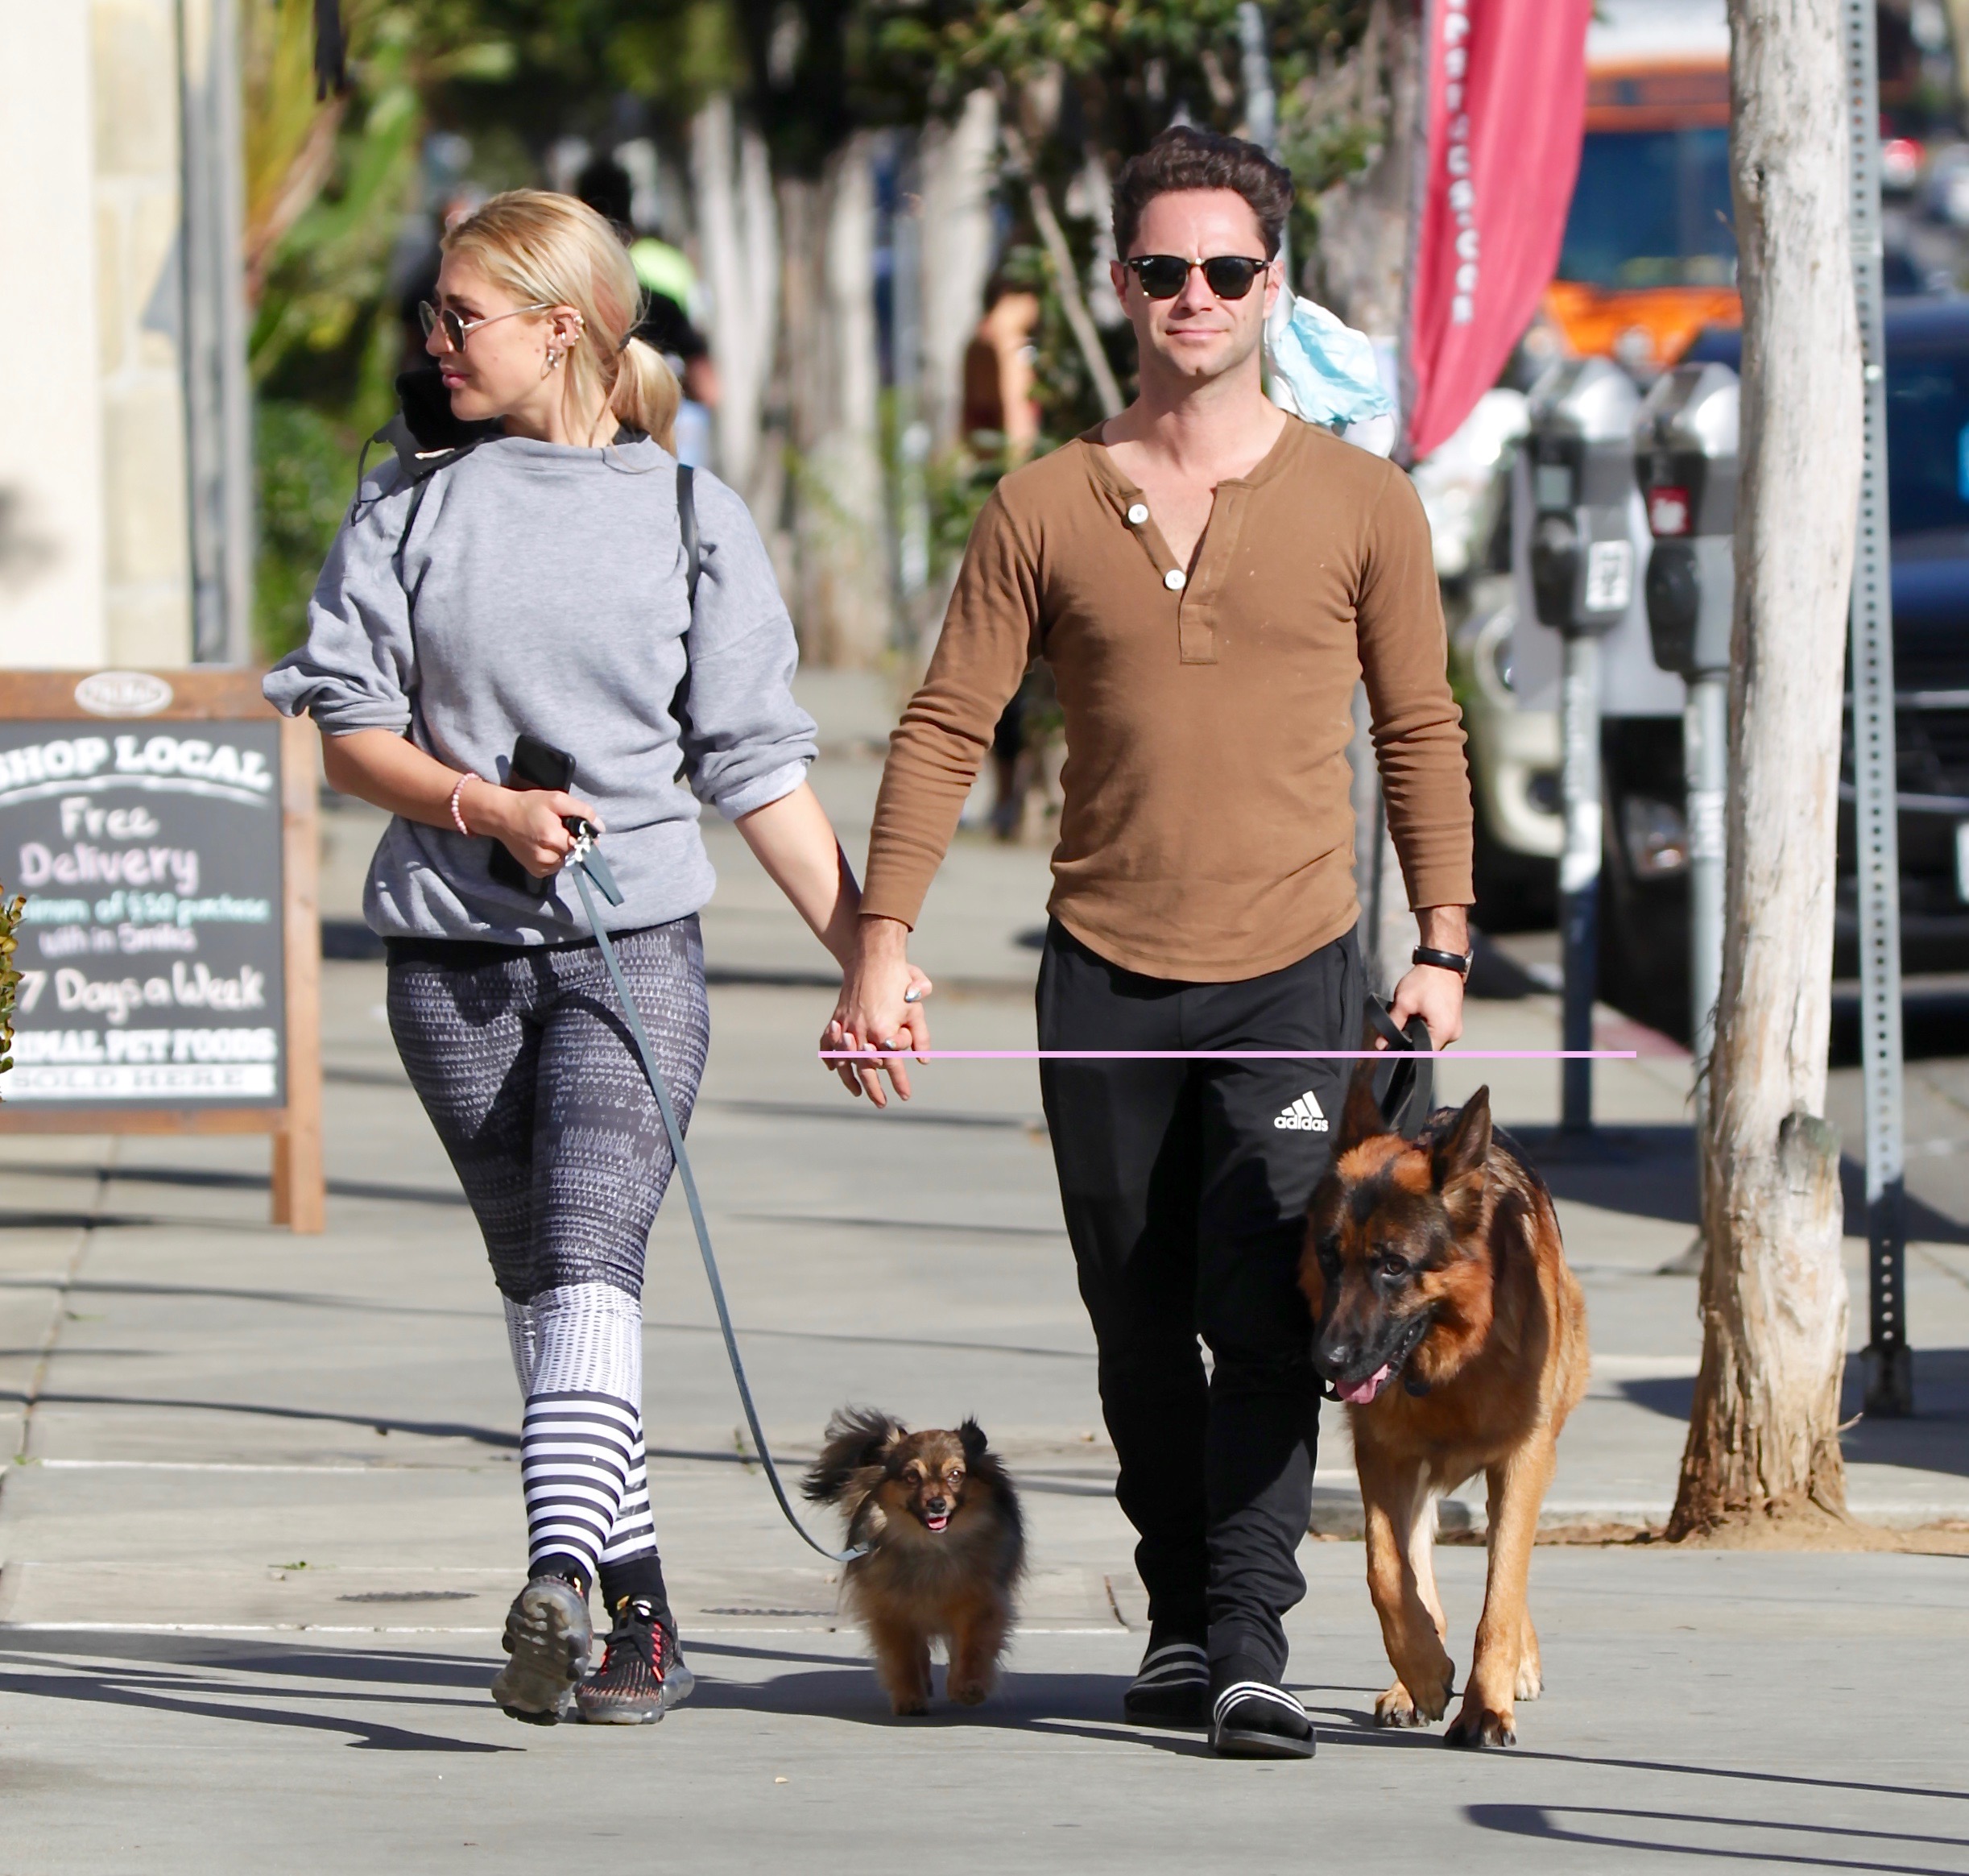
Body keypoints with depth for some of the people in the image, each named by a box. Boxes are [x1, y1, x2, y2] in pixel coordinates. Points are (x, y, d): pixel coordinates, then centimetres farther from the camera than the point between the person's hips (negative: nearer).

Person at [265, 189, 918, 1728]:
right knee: (538, 1281, 6)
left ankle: (559, 1586, -34)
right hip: (452, 950, 3)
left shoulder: (693, 519, 3)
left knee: (590, 1255, -20)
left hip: (634, 943, -3)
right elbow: (350, 729, 4)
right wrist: (487, 808, -13)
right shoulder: (413, 507, 7)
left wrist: (869, 958, 1)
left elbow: (759, 772, 5)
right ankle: (641, 1615, 14)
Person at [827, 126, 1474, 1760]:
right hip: (1104, 975, 2)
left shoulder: (1360, 505, 3)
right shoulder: (1045, 509, 4)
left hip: (1292, 970, -2)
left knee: (1265, 1318, -13)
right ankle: (1180, 1622, 21)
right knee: (1142, 1332, 8)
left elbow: (1421, 732, 9)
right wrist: (881, 944, -4)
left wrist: (1443, 947, 3)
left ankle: (1251, 1647, -14)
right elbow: (945, 728, 4)